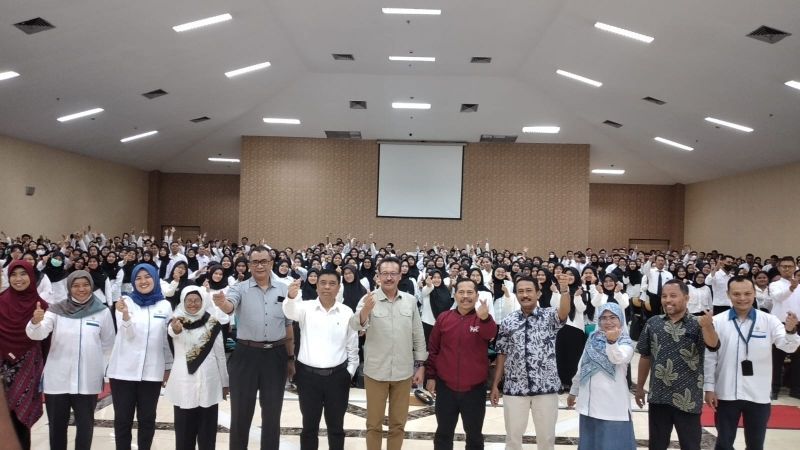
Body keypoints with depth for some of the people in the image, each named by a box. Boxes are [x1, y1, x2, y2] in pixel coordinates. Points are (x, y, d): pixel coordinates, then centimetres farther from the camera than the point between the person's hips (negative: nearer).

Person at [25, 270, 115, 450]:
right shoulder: (56, 310, -3)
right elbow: (37, 334, -16)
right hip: (57, 380, 0)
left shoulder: (103, 312, -3)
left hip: (88, 381, 0)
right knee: (57, 426, 14)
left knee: (85, 426, 12)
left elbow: (107, 345, 5)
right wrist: (36, 321, -37)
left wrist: (102, 371, 4)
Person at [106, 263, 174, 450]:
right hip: (124, 369, -1)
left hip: (152, 371, 1)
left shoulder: (165, 305, 3)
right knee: (123, 418, 7)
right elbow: (127, 335, -10)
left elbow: (167, 339, 8)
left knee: (147, 418, 10)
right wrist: (125, 314, -28)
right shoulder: (126, 301, -1)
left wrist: (168, 366, 9)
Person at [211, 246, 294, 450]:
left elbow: (289, 325, 9)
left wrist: (291, 358, 9)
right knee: (241, 411, 10)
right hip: (246, 355, -1)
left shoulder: (284, 289, 4)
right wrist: (222, 302, -49)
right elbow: (229, 306, -25)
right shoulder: (241, 288, -2)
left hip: (276, 356, 2)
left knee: (272, 412, 12)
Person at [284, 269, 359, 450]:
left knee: (336, 426, 14)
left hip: (337, 376, 1)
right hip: (308, 375, -1)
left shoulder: (347, 312, 0)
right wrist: (291, 297, -48)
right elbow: (290, 312, -27)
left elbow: (352, 345, 8)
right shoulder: (306, 308, -4)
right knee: (309, 425, 12)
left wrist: (350, 371, 6)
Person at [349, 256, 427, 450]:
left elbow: (418, 336, 7)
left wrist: (420, 365, 5)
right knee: (374, 422, 12)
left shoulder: (410, 301, 1)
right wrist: (365, 311, -47)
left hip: (403, 371, 2)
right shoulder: (369, 299, -9)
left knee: (398, 422, 16)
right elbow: (355, 326, -26)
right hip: (375, 371, -2)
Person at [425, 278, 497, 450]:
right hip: (445, 386, 1)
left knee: (474, 435, 13)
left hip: (475, 388, -1)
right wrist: (431, 376, 4)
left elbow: (491, 335, -30)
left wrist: (484, 318, -50)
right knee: (443, 433, 15)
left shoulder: (484, 319, -6)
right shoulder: (443, 318, 0)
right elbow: (433, 349, 6)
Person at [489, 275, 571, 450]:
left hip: (546, 387, -1)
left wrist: (564, 290, -45)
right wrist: (495, 385, 5)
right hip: (514, 388, 1)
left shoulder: (550, 316, -3)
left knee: (546, 436, 11)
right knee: (512, 435, 12)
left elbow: (564, 312, -26)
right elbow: (502, 355, 7)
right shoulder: (508, 322, 2)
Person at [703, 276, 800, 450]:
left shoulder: (769, 320, -4)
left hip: (758, 395, 1)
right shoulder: (717, 322, -6)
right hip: (726, 394, -1)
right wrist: (709, 388, -3)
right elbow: (709, 357, -2)